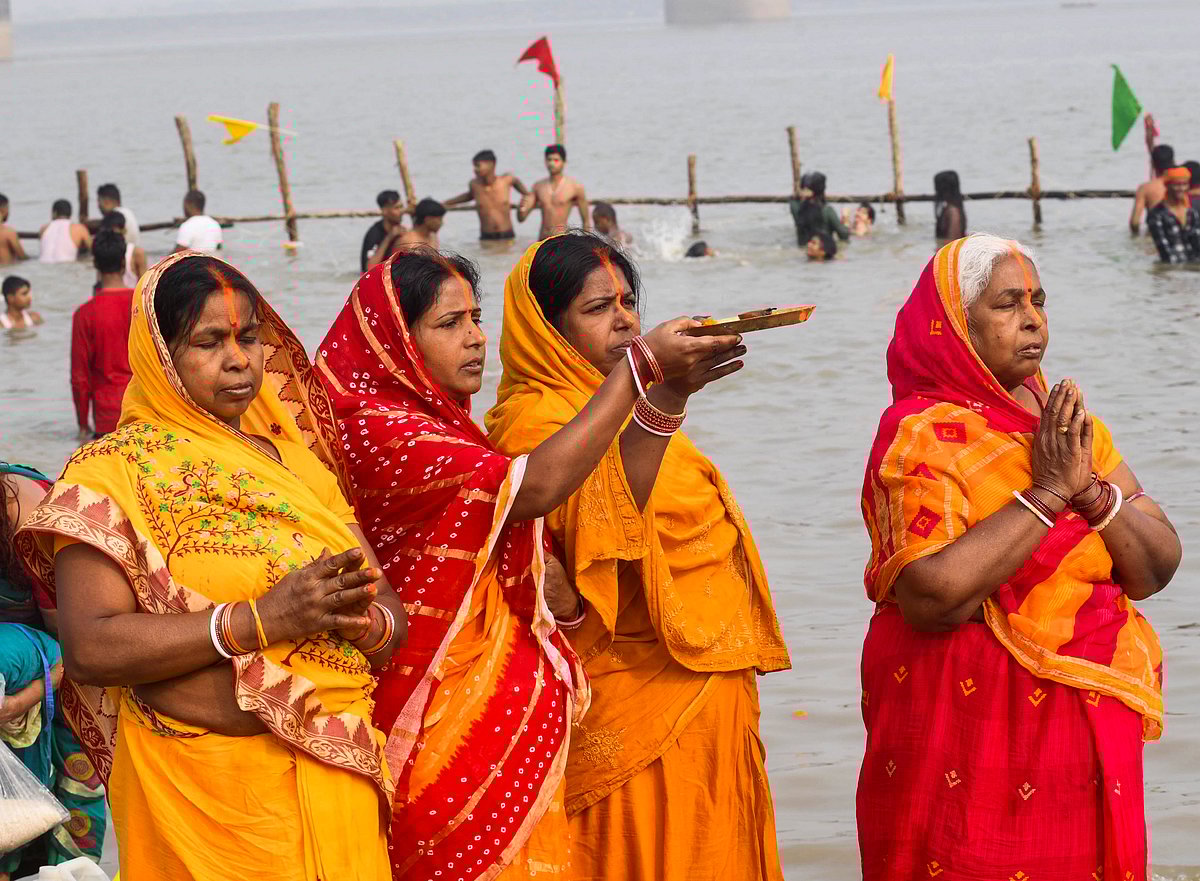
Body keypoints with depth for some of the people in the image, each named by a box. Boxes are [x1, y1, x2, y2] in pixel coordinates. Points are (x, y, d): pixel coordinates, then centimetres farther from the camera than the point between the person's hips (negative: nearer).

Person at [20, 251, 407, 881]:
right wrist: (263, 619, -22)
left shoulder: (297, 457, 11)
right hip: (204, 790, -5)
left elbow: (390, 609, 10)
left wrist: (365, 621, -14)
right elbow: (89, 649, -17)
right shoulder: (116, 470, -6)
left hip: (336, 778, 5)